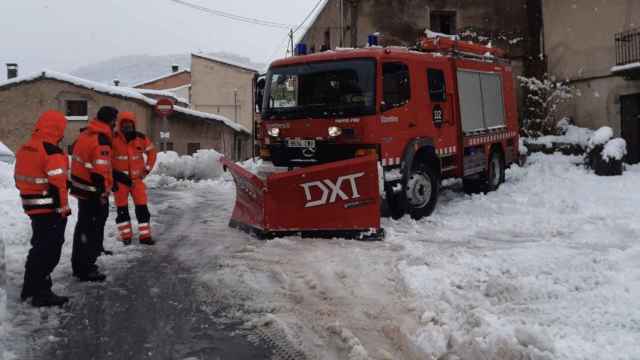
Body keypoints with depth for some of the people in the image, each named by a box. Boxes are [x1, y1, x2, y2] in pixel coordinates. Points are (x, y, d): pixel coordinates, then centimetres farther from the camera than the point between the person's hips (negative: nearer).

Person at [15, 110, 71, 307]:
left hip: (33, 208, 9)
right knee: (50, 250, -1)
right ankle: (42, 293, 2)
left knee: (40, 246, 21)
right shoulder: (52, 152, -19)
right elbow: (57, 184, -21)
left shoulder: (25, 149, 10)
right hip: (51, 210, -9)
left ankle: (30, 287, 31)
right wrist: (63, 209, -12)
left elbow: (20, 179, 17)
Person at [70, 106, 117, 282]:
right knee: (93, 229, -2)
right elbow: (100, 172, -24)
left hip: (82, 189, 10)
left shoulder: (85, 135, 8)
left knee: (83, 226, 19)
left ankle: (79, 264, 31)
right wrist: (103, 194, -17)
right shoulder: (101, 142, -22)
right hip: (93, 193, -10)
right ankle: (86, 269, 4)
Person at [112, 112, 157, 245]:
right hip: (120, 178, -2)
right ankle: (126, 235, 17)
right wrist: (112, 172, -6)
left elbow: (152, 152, 10)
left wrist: (147, 168, 4)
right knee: (122, 208, 5)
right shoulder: (113, 139, -13)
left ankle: (145, 235, 9)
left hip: (137, 178, 2)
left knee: (142, 207, 1)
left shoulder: (141, 138, -4)